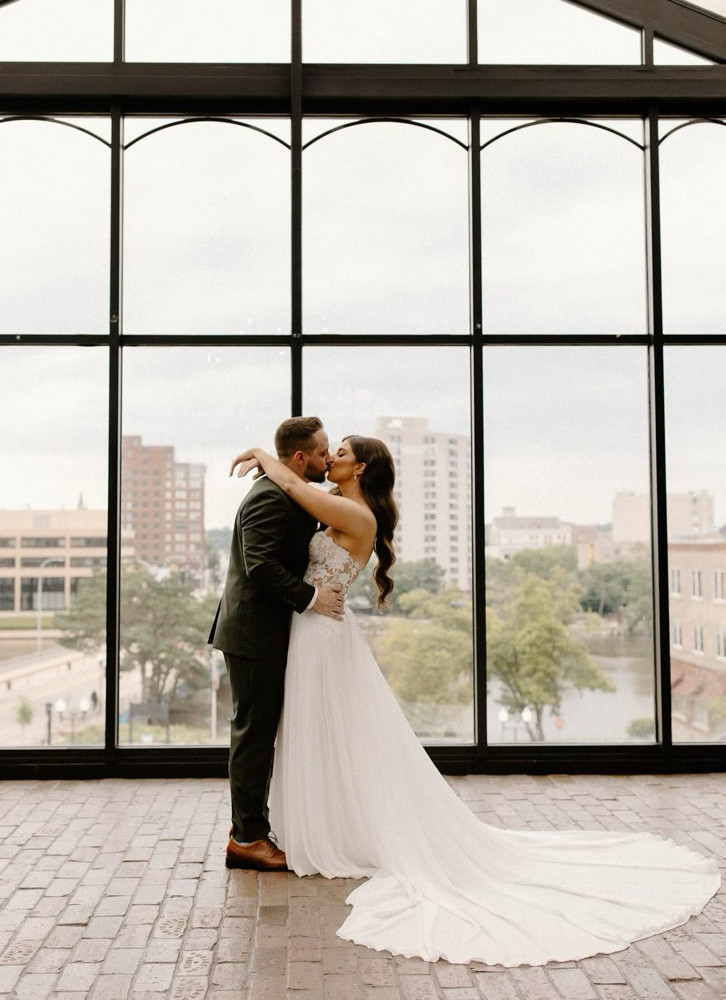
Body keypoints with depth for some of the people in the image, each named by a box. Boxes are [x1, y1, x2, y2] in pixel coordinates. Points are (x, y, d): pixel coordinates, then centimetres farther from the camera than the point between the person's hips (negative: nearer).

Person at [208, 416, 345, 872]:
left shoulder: (285, 493, 14)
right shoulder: (271, 497, -19)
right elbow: (260, 566, -28)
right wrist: (311, 597, -23)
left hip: (264, 632, 11)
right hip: (254, 633, -11)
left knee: (258, 733, 16)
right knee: (255, 734, -2)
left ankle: (250, 826, 28)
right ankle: (247, 838, 8)